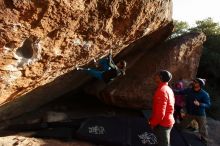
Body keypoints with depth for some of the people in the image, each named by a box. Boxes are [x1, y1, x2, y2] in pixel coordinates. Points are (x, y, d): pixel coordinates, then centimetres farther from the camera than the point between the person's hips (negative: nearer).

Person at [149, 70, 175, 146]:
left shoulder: (161, 90, -23)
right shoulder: (168, 89, 8)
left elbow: (160, 112, -27)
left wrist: (153, 123, -11)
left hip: (162, 123, -9)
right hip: (168, 121, 9)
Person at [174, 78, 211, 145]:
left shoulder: (204, 94, -18)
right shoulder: (189, 90, -8)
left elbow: (208, 104, -19)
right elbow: (179, 92, -2)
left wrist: (199, 104, -35)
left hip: (200, 114, -3)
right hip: (190, 113, 3)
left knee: (202, 130, 11)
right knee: (181, 126, 18)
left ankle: (204, 141, 36)